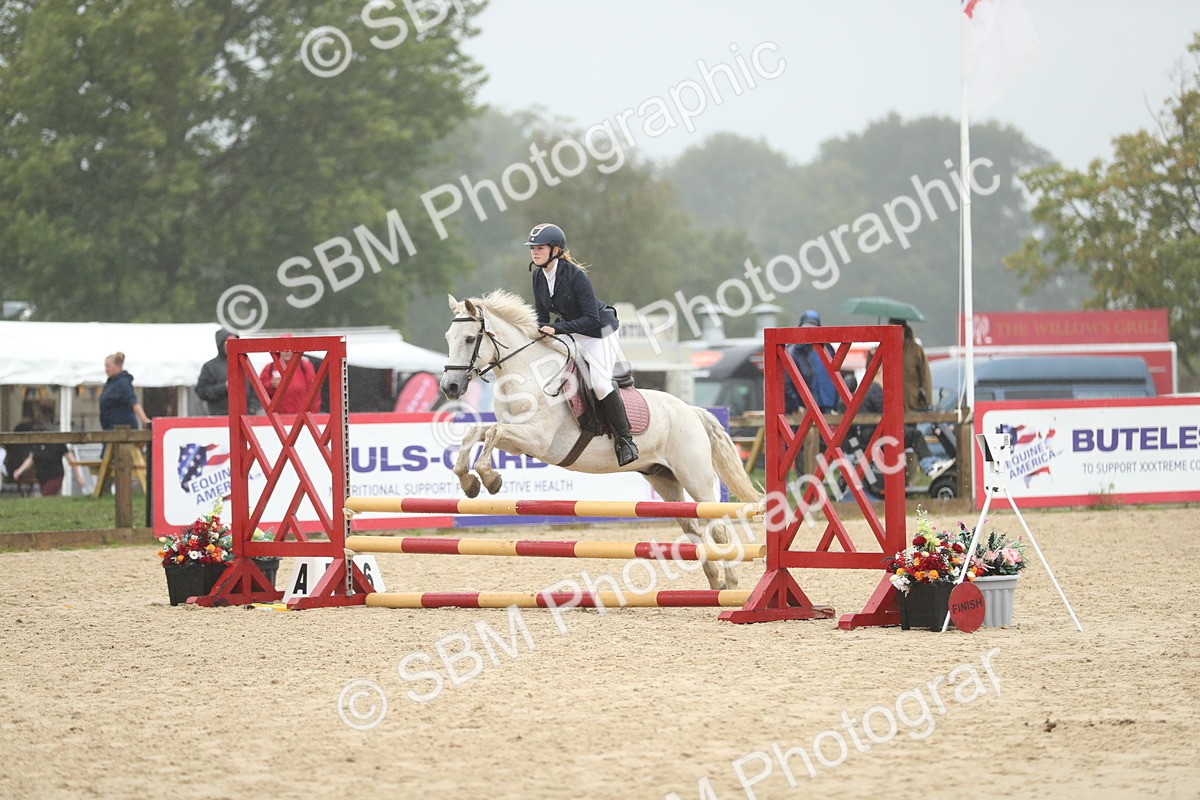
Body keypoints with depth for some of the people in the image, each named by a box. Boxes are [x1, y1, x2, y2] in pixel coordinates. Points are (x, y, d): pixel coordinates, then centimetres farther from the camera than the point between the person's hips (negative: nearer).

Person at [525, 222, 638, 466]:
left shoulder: (575, 275, -25)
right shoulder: (539, 277, -3)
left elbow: (591, 320, -27)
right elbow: (542, 316, 7)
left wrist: (558, 328, -34)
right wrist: (541, 330, -14)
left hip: (598, 334, -8)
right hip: (571, 334, 9)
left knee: (600, 382, -23)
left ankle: (625, 440, -14)